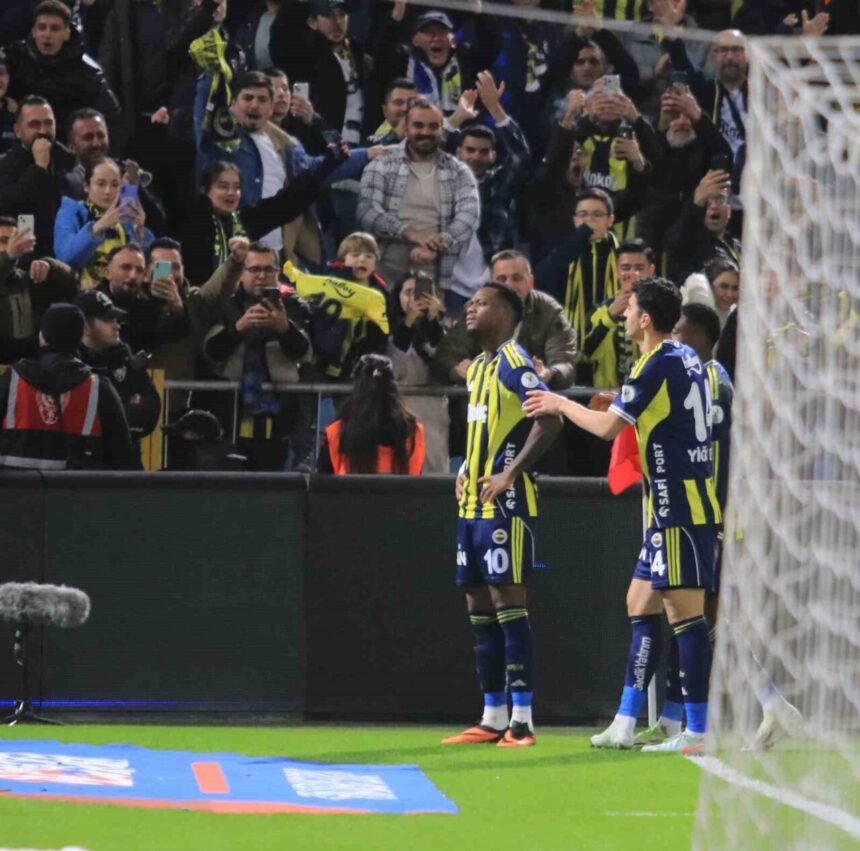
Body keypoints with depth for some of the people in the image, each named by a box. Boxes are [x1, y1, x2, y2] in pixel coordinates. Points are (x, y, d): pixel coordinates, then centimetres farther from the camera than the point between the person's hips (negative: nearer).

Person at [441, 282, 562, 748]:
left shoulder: (514, 361, -10)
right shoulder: (477, 367, 18)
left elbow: (549, 421, -20)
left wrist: (511, 474, -22)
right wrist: (467, 469, 14)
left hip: (505, 502, -10)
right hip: (473, 504, 10)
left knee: (507, 600, -9)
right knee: (479, 606, 10)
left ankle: (522, 719, -8)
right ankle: (493, 718, 15)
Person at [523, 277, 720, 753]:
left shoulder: (659, 364, -14)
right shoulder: (686, 358, 14)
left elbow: (609, 426, -12)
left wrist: (561, 405, 4)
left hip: (679, 506, -10)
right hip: (677, 505, 10)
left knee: (684, 612, -9)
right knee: (641, 603, 13)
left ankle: (698, 731, -9)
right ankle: (624, 725, 15)